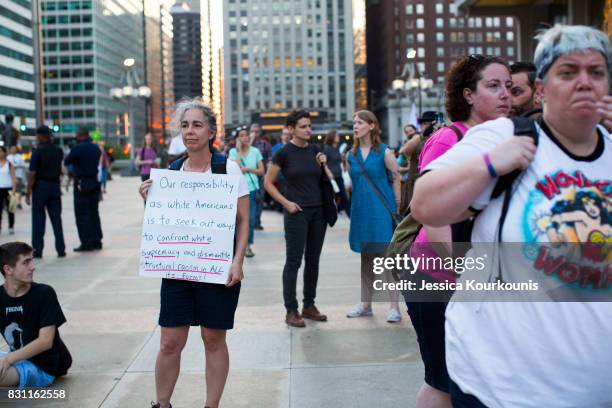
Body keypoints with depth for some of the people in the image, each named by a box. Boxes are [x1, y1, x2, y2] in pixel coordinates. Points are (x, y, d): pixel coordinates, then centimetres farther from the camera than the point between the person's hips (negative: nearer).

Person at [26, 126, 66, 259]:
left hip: (40, 186, -4)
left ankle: (37, 250, 5)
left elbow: (32, 173, -14)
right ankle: (61, 249, 7)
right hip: (55, 186, 4)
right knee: (56, 218, 8)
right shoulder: (58, 151, 5)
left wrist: (28, 192, -9)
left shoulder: (37, 151, -12)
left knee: (38, 219, 3)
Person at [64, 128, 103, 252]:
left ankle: (86, 243, -4)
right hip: (94, 182, 7)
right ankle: (97, 241, 15)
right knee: (94, 213, 13)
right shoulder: (96, 148, 7)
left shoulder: (77, 148, -13)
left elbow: (66, 162, -6)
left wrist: (68, 155, 13)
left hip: (82, 184, -6)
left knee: (82, 214, -2)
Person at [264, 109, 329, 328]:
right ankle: (291, 311, 5)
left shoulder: (315, 150, 8)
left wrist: (323, 164, -1)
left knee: (313, 259, 11)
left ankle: (309, 305, 21)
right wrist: (286, 202, -11)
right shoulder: (284, 153, -7)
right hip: (297, 212, -6)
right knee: (294, 261, -1)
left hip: (318, 211, 6)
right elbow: (268, 182, -4)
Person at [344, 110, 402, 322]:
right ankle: (365, 304, 22)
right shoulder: (352, 155, 9)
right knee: (366, 257, 12)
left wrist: (396, 208, -5)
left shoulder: (384, 151, -5)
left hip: (382, 209, -5)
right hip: (361, 210, 5)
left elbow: (396, 179, -4)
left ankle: (394, 306, 1)